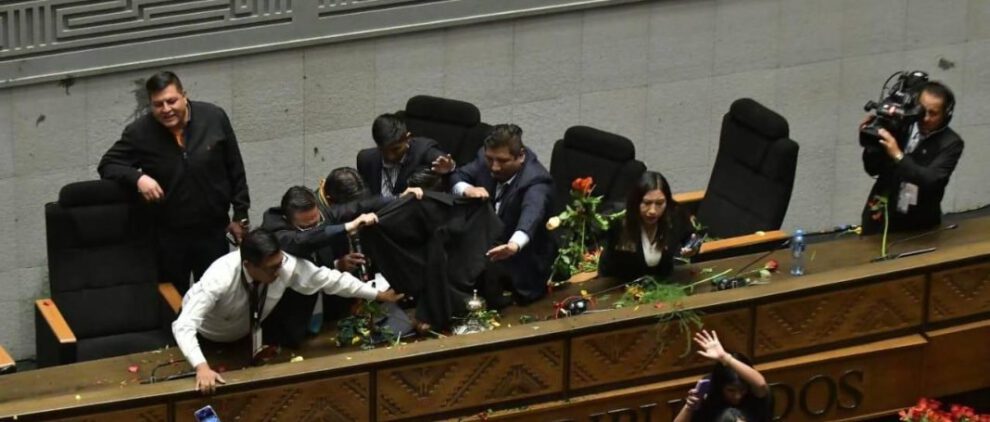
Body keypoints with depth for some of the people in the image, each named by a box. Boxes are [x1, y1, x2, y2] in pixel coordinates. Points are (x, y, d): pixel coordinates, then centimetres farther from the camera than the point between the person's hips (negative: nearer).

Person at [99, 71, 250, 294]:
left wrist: (240, 215, 4)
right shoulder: (140, 133, -12)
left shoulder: (214, 118, -9)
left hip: (213, 231, 1)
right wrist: (138, 178, -23)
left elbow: (235, 170, 1)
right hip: (168, 236, 0)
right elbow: (108, 164, -3)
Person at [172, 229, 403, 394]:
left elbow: (327, 278, -19)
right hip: (210, 335, -4)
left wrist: (377, 295, -13)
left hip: (250, 325, 5)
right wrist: (201, 367, -63)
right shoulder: (220, 277, -45)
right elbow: (184, 325, -49)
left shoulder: (286, 265, -32)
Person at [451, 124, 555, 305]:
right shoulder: (485, 159, -10)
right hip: (486, 241, 6)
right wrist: (467, 189, -29)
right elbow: (457, 177, -3)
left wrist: (513, 246, -71)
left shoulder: (536, 180, -31)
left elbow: (531, 214, -50)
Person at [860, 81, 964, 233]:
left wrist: (898, 156, -32)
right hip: (881, 217, 3)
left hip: (919, 225, -3)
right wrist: (871, 144, -15)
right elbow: (874, 170, 4)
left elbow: (931, 180, -25)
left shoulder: (951, 143, -10)